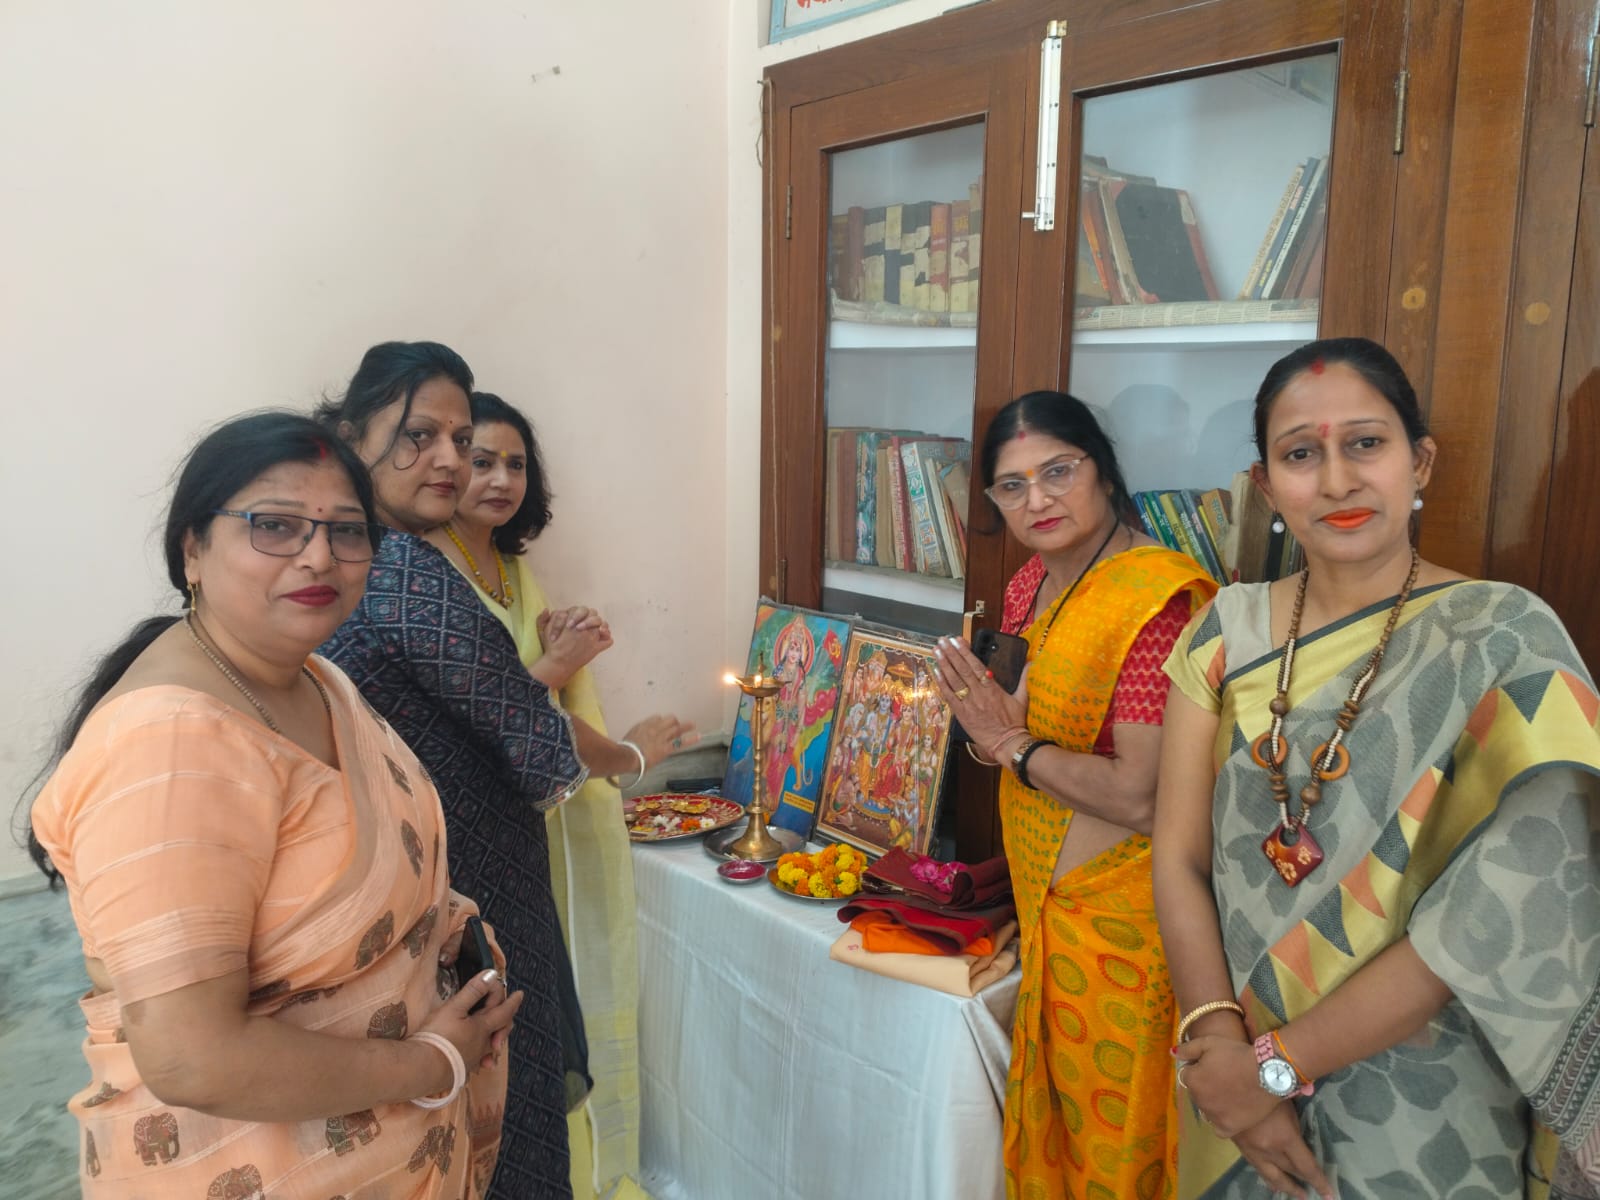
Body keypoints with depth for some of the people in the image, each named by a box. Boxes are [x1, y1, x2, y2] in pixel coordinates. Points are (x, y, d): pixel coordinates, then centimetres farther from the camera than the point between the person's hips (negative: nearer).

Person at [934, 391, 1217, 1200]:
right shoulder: (1033, 586, 5)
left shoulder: (1154, 600, -23)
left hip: (1118, 919, -8)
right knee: (1048, 1111, 23)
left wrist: (1009, 743, -17)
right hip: (1048, 904, 8)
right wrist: (1000, 728, -1)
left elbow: (1138, 796, -26)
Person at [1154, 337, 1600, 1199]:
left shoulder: (1504, 642, -14)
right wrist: (1222, 1044, -18)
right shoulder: (1227, 632, -4)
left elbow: (1507, 913, -21)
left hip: (1426, 1116, -3)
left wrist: (1278, 1061, -19)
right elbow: (1179, 857, -5)